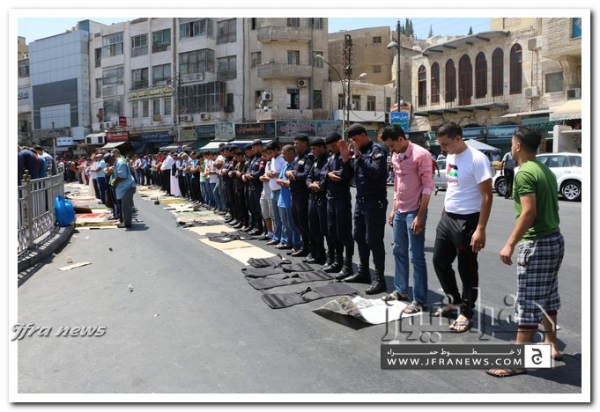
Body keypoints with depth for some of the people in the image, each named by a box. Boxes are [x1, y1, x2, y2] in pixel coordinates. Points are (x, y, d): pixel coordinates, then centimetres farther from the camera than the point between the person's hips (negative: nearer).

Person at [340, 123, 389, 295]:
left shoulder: (377, 149, -11)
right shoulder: (357, 151, 12)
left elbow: (375, 172, -24)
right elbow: (349, 175, 13)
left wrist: (358, 155, -21)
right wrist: (346, 157, -1)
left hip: (374, 202, -8)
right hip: (360, 201, 9)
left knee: (374, 241, -6)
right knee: (359, 238, 15)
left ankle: (379, 279, 1)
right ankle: (363, 272, 28)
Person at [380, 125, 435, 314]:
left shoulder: (420, 154, -14)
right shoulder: (395, 157, 11)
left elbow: (427, 186, -16)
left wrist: (420, 216, -19)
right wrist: (393, 209, 15)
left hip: (414, 212, -8)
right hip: (400, 211, 8)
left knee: (417, 257, -4)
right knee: (399, 252, 16)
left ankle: (420, 301, 5)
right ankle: (401, 290, 29)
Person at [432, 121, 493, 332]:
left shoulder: (477, 159, -16)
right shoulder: (450, 158, 9)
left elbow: (487, 197, -18)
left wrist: (481, 229, -21)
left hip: (467, 221, -8)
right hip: (447, 218, 9)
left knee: (467, 269, 4)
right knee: (440, 261, 16)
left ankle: (466, 313, 19)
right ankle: (455, 301, 36)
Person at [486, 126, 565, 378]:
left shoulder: (524, 173, -17)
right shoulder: (546, 171, 12)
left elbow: (529, 211, -25)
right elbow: (551, 207, 17)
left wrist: (510, 244, -25)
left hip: (536, 243, -10)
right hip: (555, 238, 10)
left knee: (528, 302, -6)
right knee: (547, 297, 20)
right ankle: (551, 346, 33)